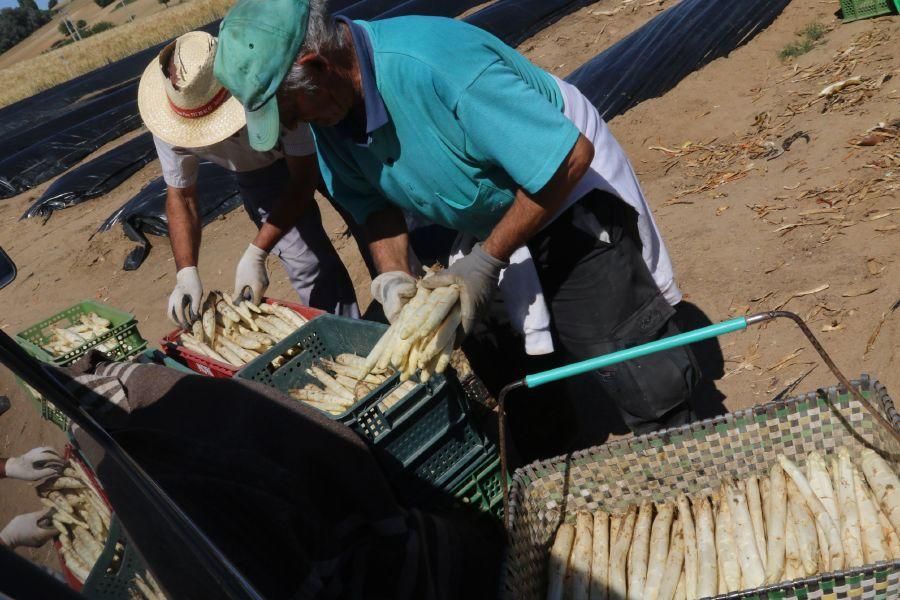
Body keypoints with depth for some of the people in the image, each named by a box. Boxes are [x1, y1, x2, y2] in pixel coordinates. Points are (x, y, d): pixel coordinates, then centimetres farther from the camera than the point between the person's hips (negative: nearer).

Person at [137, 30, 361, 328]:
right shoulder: (170, 124, -28)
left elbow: (303, 177, -32)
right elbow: (181, 197, -13)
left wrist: (256, 254, -37)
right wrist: (186, 273, -27)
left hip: (311, 153, -2)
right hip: (259, 172, 2)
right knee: (310, 264, -10)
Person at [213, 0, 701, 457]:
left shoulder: (434, 64, -36)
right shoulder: (328, 110, -10)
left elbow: (570, 157, -34)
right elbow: (374, 202, 3)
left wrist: (487, 261, -27)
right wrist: (393, 275, -16)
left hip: (566, 196, -7)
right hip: (485, 227, 8)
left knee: (637, 376, -7)